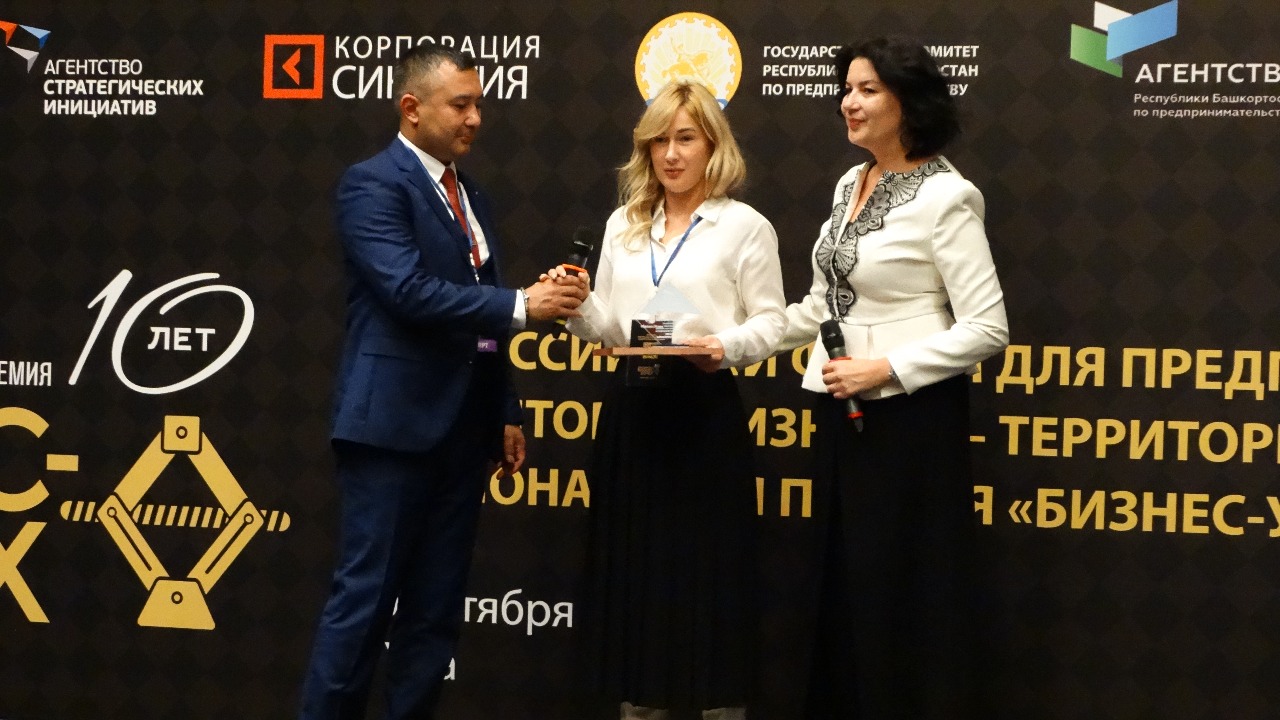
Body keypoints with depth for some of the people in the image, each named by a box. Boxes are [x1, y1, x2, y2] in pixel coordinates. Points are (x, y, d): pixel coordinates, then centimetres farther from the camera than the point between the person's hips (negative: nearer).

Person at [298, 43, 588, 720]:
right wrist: (521, 303, -21)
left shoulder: (470, 195, 17)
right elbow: (410, 292, -21)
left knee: (436, 611, 9)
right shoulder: (372, 184, -8)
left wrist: (506, 411, 16)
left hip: (461, 429, 8)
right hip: (393, 425, -8)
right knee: (364, 601, -6)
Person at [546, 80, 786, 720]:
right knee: (633, 569, 9)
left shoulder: (745, 227, -1)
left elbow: (770, 322, -3)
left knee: (708, 572, -1)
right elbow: (606, 326, 12)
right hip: (632, 407, 5)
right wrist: (576, 305, -8)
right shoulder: (623, 224, 13)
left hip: (706, 409, -5)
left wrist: (727, 346, -22)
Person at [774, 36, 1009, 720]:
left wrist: (887, 369, -21)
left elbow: (986, 328, -16)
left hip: (910, 416, -8)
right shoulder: (849, 184, 9)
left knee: (906, 593, 0)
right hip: (842, 410, 8)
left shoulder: (945, 197, -14)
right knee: (844, 583, 14)